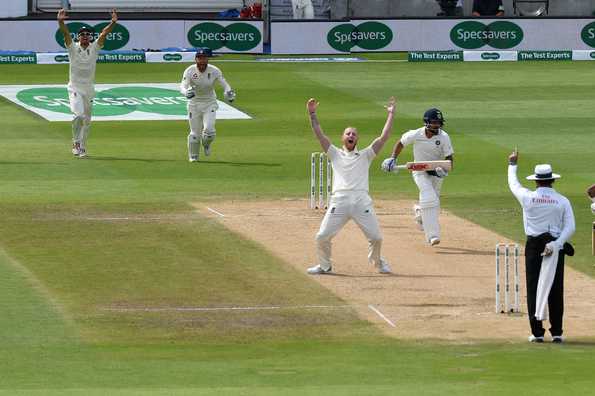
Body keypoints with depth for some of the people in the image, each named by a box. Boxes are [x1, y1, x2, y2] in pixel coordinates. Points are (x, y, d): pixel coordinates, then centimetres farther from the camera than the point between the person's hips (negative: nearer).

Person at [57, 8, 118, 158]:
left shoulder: (94, 48, 2)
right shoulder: (73, 48, -3)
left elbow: (104, 33, -9)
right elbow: (65, 33, -17)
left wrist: (113, 22, -24)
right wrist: (60, 21, -34)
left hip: (89, 89, 3)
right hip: (75, 88, -3)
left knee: (87, 120, 6)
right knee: (78, 115, -19)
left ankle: (82, 147, 17)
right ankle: (76, 142, -2)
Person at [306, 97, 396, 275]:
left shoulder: (365, 155, 19)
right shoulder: (335, 154, 20)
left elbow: (383, 138, 12)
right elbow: (319, 135, 13)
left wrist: (390, 115, 8)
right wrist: (312, 114, 6)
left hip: (362, 201, 0)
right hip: (339, 201, 0)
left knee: (376, 237, -5)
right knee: (322, 237, -6)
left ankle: (377, 261, 24)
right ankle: (324, 265, 17)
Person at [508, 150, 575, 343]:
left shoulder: (528, 197, -5)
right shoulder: (562, 201, -3)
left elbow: (513, 184, 16)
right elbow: (570, 228, -10)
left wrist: (512, 164, 32)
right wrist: (556, 245, -15)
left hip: (534, 246, -1)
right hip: (556, 246, 1)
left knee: (533, 290, 4)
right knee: (556, 290, 7)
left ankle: (537, 332, 1)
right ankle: (557, 333, 7)